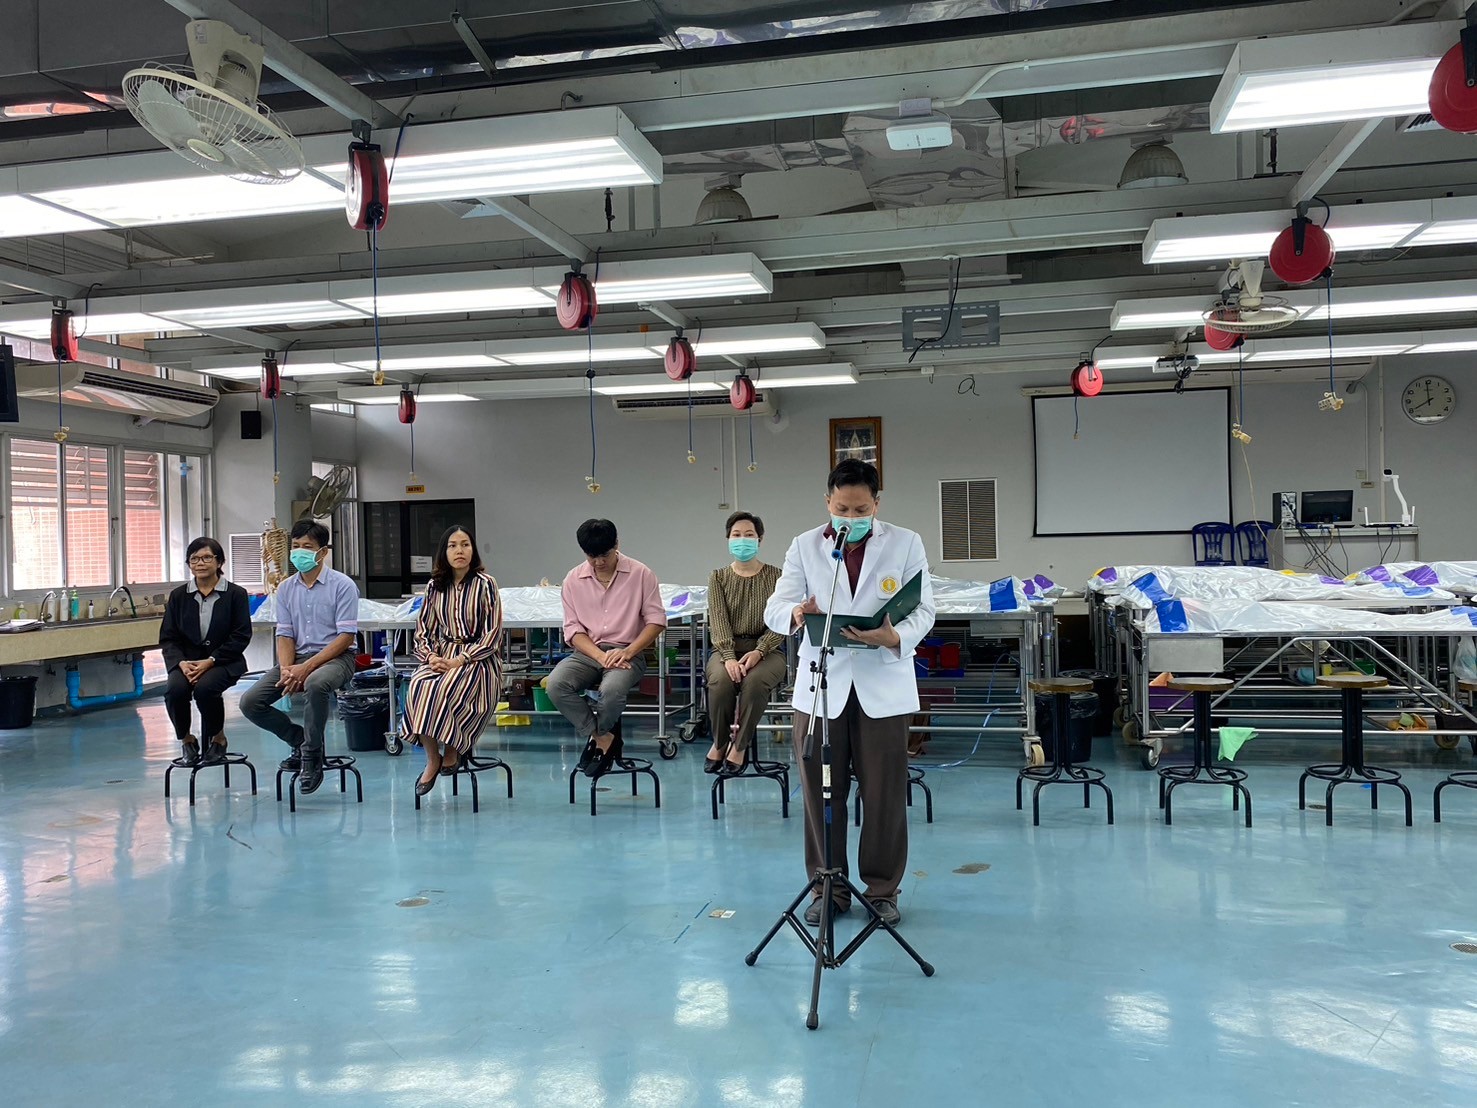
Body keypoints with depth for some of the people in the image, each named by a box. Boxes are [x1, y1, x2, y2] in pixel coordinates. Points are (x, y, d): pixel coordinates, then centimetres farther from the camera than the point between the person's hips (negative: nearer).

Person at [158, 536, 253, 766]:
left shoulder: (235, 594, 0)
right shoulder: (178, 596, 9)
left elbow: (241, 636, -5)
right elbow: (167, 637, 6)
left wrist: (210, 661, -16)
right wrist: (181, 663, -14)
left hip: (223, 659, -3)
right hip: (186, 659, 3)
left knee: (205, 687, -33)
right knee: (175, 690, -28)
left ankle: (217, 737, -3)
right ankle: (186, 739, 2)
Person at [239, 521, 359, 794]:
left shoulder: (342, 585, -7)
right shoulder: (286, 588, 9)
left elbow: (346, 636, -12)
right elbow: (285, 635, 8)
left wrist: (307, 668, -20)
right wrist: (286, 669, -14)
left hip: (335, 656, -6)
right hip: (298, 657, 6)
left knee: (315, 683, -40)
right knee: (250, 703, -11)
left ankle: (312, 755, -19)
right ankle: (301, 740, 11)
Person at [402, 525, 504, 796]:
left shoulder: (485, 584, -4)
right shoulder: (434, 587, 10)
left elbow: (492, 634, -8)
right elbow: (423, 629, 13)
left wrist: (458, 661, -15)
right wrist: (432, 657, -7)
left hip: (478, 659, -4)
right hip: (442, 656, 4)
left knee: (443, 690, -32)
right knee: (418, 687, -28)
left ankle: (452, 750, -6)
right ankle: (432, 759, -16)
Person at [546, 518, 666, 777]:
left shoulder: (640, 574, -1)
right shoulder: (573, 579, 5)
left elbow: (656, 619, -1)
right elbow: (573, 629, 3)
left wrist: (628, 652, -15)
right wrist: (601, 656, -15)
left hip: (627, 652, -3)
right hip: (588, 652, 3)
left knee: (611, 689, -36)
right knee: (555, 684, -29)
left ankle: (596, 738, -2)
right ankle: (603, 740, -12)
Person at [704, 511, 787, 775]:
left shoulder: (775, 576, 4)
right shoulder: (718, 577, 8)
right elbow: (718, 621, -4)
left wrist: (758, 651, -21)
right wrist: (729, 657, -21)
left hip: (767, 649, -1)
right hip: (727, 648, 1)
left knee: (754, 681, -35)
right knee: (721, 680, -33)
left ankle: (739, 746, -14)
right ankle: (719, 743, -6)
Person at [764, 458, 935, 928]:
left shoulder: (906, 543, 3)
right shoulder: (805, 546, 5)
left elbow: (923, 610, -2)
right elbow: (774, 608, -3)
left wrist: (895, 637, -24)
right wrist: (796, 613, -27)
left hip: (883, 683, -1)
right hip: (820, 683, 1)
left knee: (884, 794, 5)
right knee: (821, 793, 7)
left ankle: (883, 888, 21)